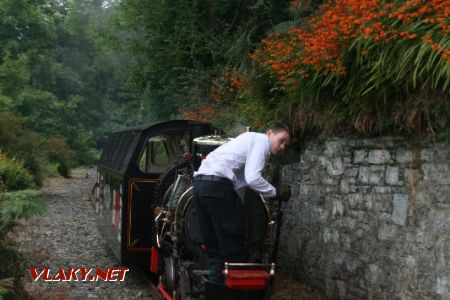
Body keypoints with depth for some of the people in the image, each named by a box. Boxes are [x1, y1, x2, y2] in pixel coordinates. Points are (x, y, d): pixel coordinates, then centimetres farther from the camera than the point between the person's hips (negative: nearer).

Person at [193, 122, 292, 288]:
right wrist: (276, 192, 1)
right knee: (233, 249, -2)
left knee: (214, 248, 13)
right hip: (218, 183, -9)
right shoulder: (261, 140, 2)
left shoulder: (249, 139, 30)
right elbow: (252, 178, -12)